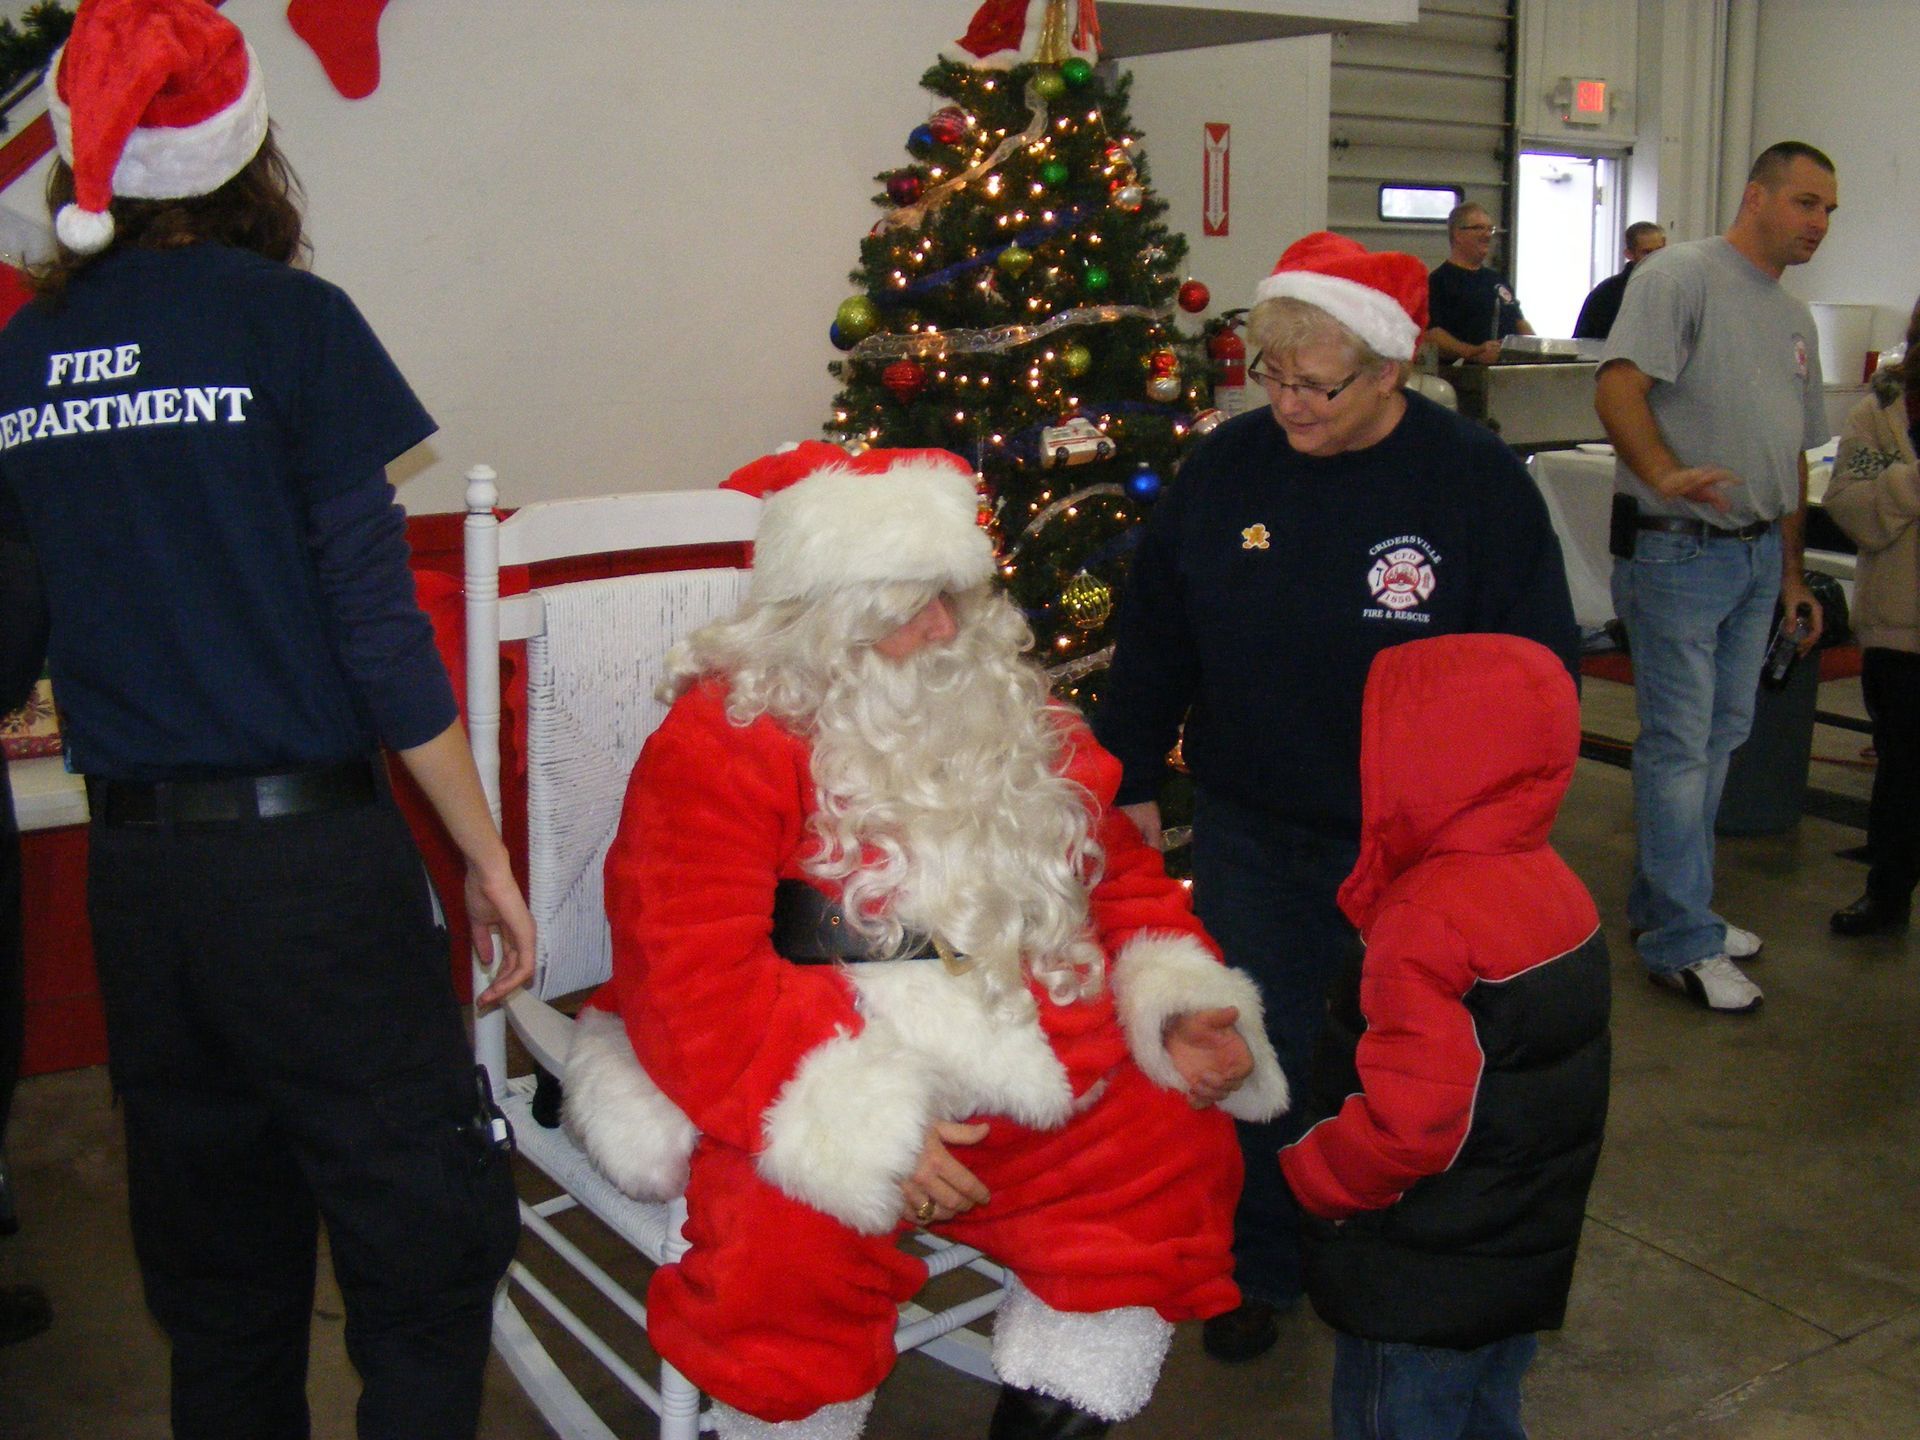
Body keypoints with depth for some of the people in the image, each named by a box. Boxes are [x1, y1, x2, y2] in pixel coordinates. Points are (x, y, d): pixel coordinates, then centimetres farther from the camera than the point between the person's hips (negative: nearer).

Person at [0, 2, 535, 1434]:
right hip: (306, 849, -6)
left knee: (214, 1262, 19)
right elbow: (379, 624, -11)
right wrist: (487, 855, -4)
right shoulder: (287, 321, -9)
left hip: (132, 866, 6)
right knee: (429, 1240, 6)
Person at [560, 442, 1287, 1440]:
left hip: (1026, 1087, 7)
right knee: (794, 1235, -32)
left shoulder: (1005, 716, 13)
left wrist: (1182, 1008, 0)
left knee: (1178, 1149, -3)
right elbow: (699, 988, -18)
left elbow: (1117, 871, 18)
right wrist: (857, 1130, -26)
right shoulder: (717, 748, -9)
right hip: (810, 1097, -6)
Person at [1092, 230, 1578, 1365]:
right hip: (1253, 834, 2)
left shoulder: (1478, 481, -12)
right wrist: (1135, 783, 8)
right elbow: (1155, 635, 6)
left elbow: (1538, 664, -6)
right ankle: (1262, 1264, 34)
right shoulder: (1224, 468, -4)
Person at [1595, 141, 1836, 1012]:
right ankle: (1681, 944, 3)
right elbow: (1618, 389, -22)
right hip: (1678, 550, -9)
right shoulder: (1681, 276, -8)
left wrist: (1792, 571, 22)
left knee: (1719, 739, 13)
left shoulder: (1795, 319, 18)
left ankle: (1663, 905, 26)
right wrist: (1666, 475, -38)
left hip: (1759, 553, 9)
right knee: (1679, 745, -4)